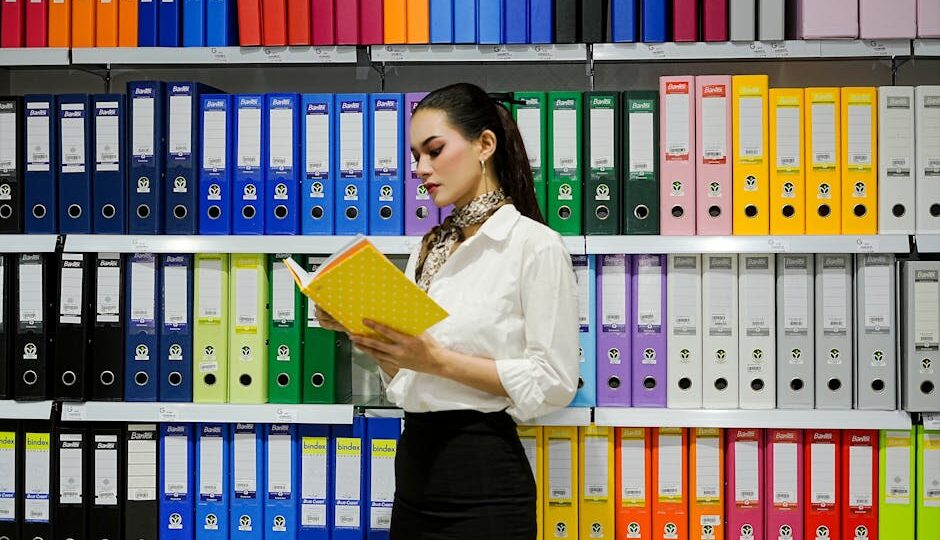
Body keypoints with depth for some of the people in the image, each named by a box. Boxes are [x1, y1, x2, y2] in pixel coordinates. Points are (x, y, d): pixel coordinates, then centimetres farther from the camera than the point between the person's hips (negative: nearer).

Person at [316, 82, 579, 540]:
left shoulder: (534, 244, -9)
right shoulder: (428, 250, 12)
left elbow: (554, 382, -15)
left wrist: (439, 360, -20)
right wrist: (359, 329, -3)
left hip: (481, 474, -7)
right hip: (415, 468, 7)